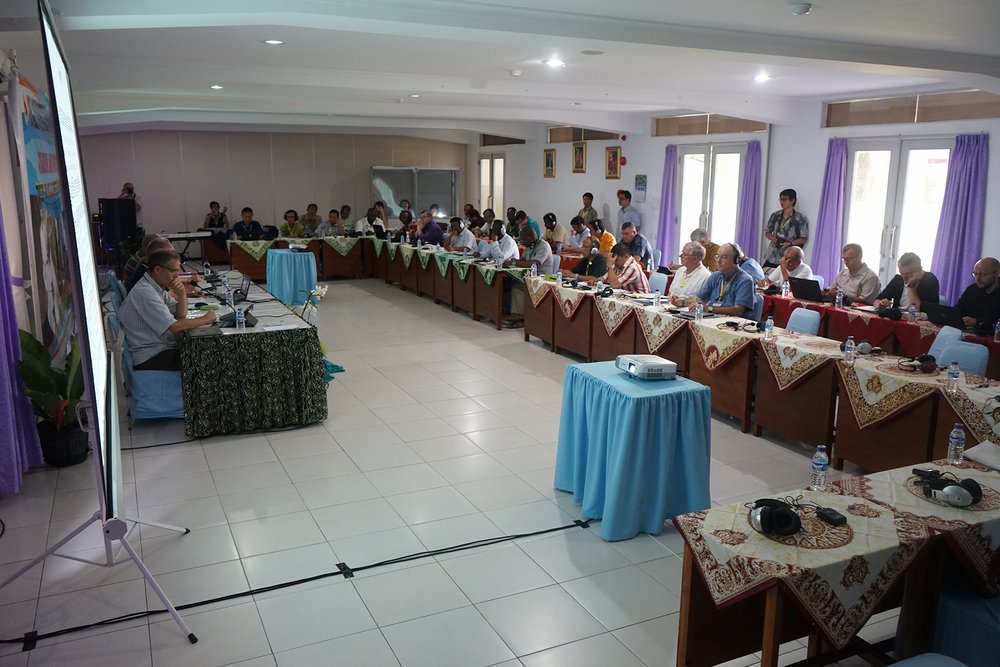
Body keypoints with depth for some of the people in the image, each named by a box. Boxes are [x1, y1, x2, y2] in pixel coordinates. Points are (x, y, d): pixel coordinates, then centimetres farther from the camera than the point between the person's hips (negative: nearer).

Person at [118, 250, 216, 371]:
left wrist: (182, 294, -7)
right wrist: (206, 319, -13)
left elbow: (181, 314, 11)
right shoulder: (144, 292, -21)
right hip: (151, 358, -9)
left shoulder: (158, 286, 9)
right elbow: (174, 326, -25)